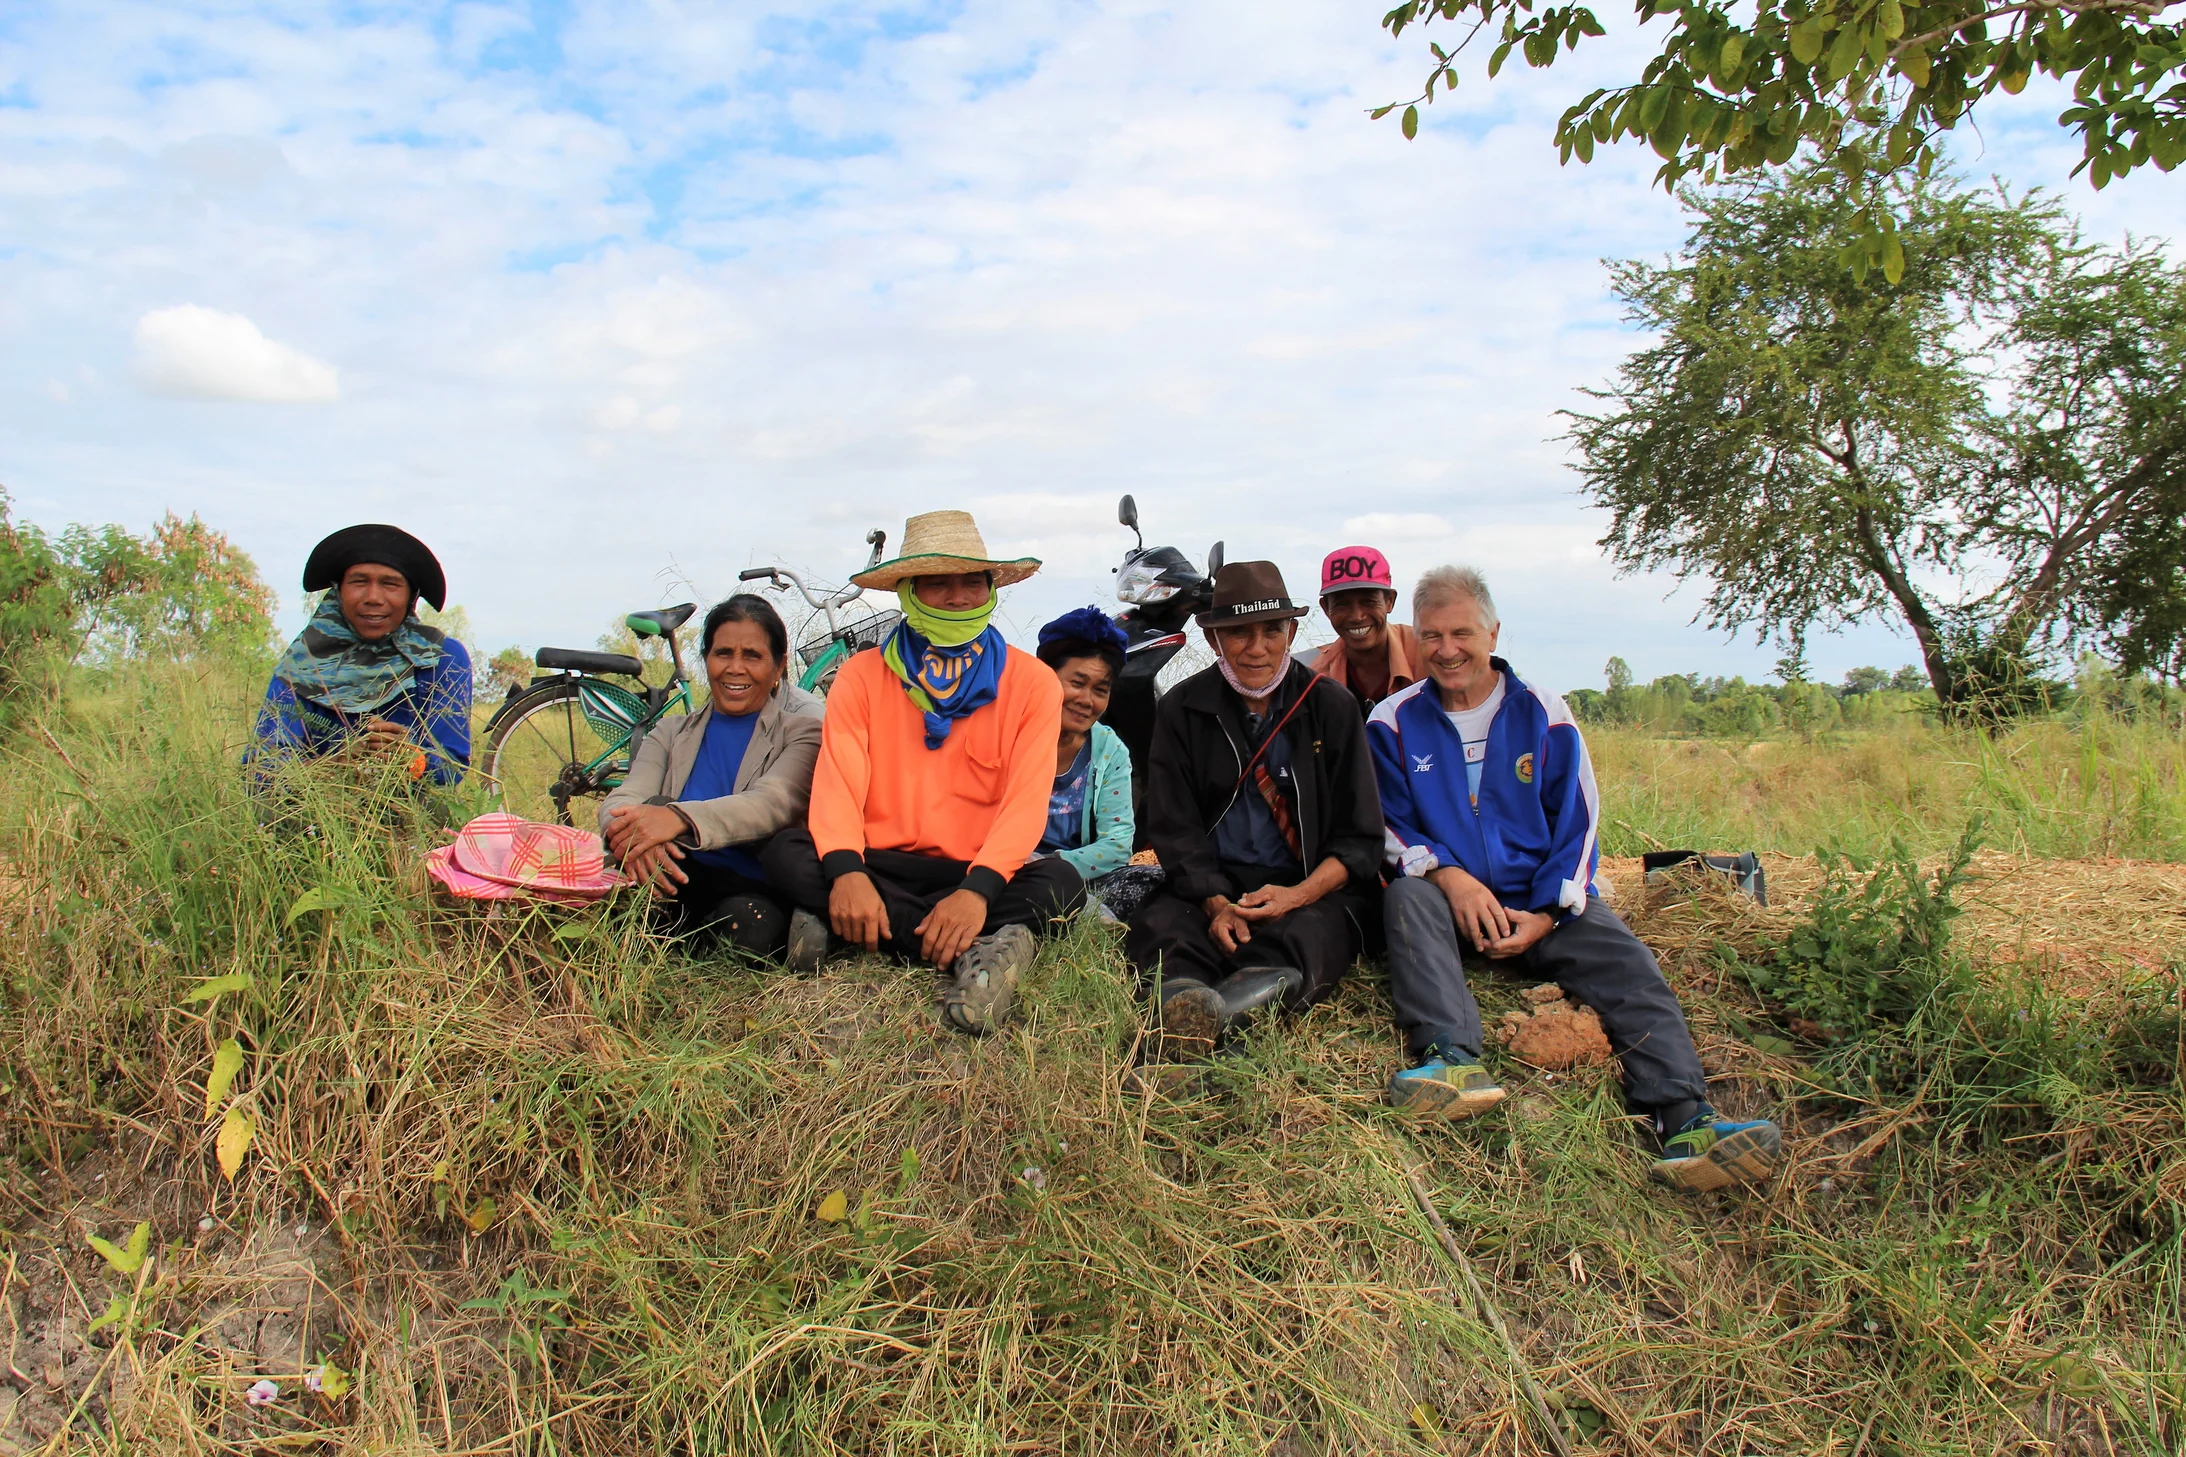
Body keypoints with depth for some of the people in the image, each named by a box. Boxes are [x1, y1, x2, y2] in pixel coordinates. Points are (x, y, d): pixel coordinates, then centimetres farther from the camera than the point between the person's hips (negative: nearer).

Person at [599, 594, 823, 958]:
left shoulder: (804, 727, 2)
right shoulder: (672, 736, 13)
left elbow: (774, 803, -19)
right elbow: (619, 803, -4)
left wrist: (680, 819, -36)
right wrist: (636, 834, -31)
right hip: (681, 890, 2)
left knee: (745, 922, -36)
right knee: (655, 807, -24)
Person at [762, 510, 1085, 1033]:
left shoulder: (1031, 682, 1)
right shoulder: (863, 675, 4)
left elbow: (1027, 800, -10)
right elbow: (837, 783, -8)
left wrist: (978, 890, -28)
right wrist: (846, 872, -29)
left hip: (980, 874, -1)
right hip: (882, 867, 2)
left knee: (1061, 881, -29)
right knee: (786, 851, -26)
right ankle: (979, 949, -32)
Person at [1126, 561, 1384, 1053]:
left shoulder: (1332, 707, 5)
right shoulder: (1181, 709, 7)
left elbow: (1361, 840, 4)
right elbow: (1175, 828, 4)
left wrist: (1298, 895, -15)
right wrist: (1217, 903, -15)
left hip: (1315, 889, 0)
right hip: (1213, 883, 1)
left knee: (1305, 937, -35)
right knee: (1157, 925, -32)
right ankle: (1184, 997, -63)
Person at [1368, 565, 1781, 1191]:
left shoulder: (1543, 714, 7)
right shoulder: (1395, 722, 5)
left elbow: (1576, 823, 6)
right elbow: (1388, 826, 3)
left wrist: (1547, 913, -8)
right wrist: (1448, 876, -17)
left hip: (1542, 906, 1)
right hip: (1447, 901, -1)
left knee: (1624, 958, -25)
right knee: (1408, 892, -33)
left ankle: (1683, 1120, -42)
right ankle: (1452, 1058, -50)